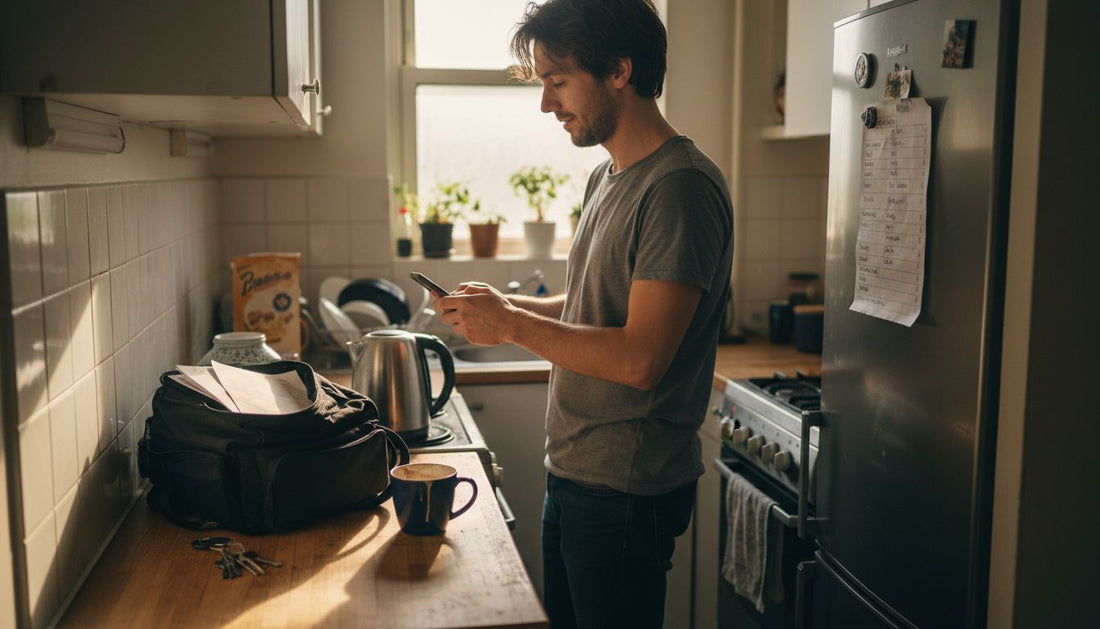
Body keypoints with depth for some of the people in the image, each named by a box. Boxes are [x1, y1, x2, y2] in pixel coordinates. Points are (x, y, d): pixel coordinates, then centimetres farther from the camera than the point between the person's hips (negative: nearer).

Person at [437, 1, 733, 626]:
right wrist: (505, 305, 4)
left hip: (628, 490, -9)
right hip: (574, 475, 9)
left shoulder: (682, 186, -20)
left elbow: (640, 359, -25)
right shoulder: (607, 177, 11)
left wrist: (513, 325, -17)